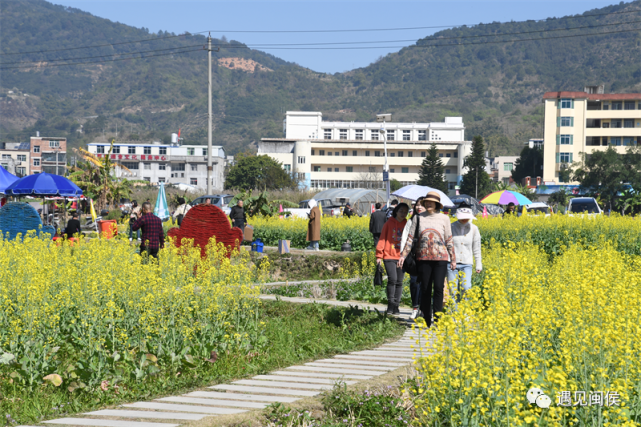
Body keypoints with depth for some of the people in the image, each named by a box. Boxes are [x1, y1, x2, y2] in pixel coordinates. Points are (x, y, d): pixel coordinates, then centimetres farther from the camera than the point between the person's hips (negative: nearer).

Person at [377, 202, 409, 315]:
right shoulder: (389, 223, 3)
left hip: (402, 257, 3)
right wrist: (379, 256, -2)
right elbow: (382, 239, 3)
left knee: (399, 282, 3)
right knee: (392, 279, -14)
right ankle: (390, 305, -4)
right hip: (389, 256, -3)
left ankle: (396, 306, 10)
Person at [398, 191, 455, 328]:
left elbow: (449, 240, 10)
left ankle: (437, 319, -8)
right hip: (423, 258, 1)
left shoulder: (444, 218, 5)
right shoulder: (418, 218, 6)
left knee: (438, 287, -11)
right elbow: (410, 238, 7)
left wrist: (453, 259, 11)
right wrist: (403, 255, 0)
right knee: (425, 289, 3)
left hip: (440, 258, -1)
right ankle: (426, 321, 11)